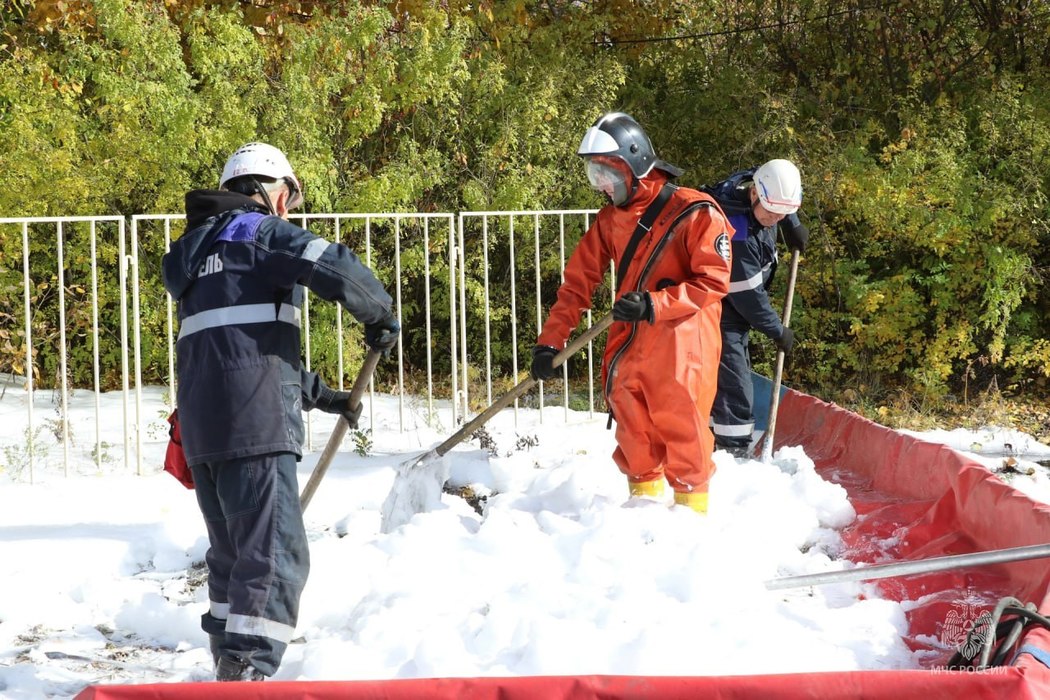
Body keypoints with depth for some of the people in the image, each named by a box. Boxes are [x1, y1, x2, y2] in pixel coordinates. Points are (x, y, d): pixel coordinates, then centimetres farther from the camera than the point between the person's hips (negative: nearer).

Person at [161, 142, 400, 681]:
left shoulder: (196, 249, 26)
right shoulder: (263, 232, -1)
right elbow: (334, 268, -16)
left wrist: (319, 394, 32)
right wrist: (382, 318, 3)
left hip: (202, 425, 9)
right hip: (256, 424, -9)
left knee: (233, 553, 19)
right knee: (275, 557, -10)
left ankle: (230, 672, 25)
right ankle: (245, 673, -19)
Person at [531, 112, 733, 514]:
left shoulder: (694, 213, -10)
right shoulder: (609, 220, 11)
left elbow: (713, 282, -14)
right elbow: (578, 283, 13)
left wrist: (652, 305, -24)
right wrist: (549, 343, 6)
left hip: (680, 344, -6)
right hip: (628, 346, 6)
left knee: (682, 431, -4)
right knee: (634, 437, 8)